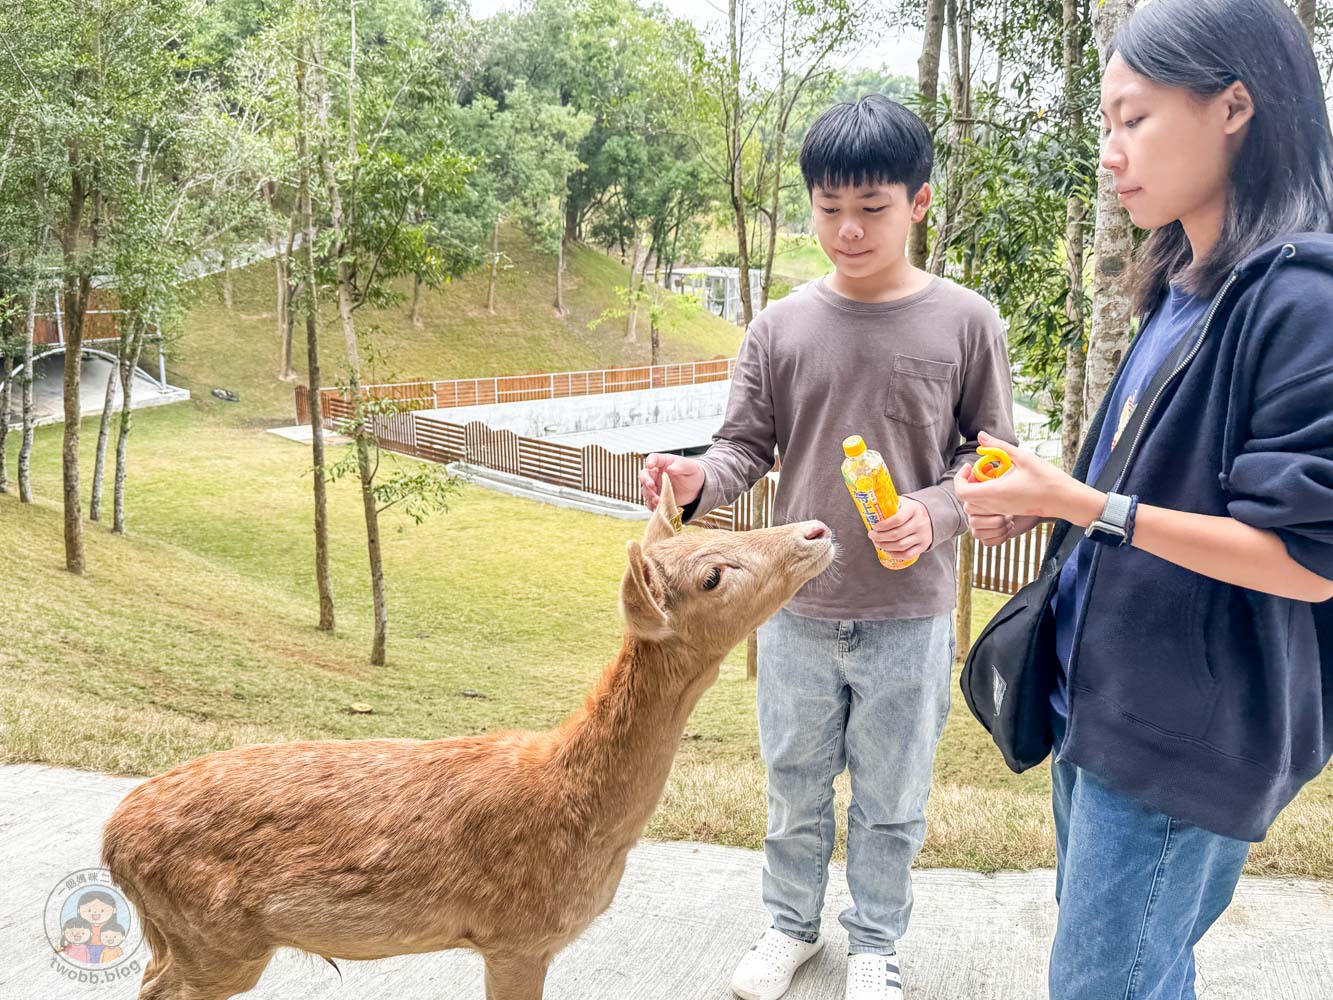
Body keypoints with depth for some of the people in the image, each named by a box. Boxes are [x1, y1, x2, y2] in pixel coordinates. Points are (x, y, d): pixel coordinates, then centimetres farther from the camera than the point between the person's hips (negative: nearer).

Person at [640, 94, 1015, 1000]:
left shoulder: (966, 324, -7)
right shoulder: (782, 327, -3)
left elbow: (990, 456, 0)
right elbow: (747, 446, 2)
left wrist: (934, 513, -20)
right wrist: (698, 481, -20)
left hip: (909, 616, -1)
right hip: (797, 609, 2)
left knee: (891, 797, 15)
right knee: (795, 783, 19)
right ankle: (792, 923, 42)